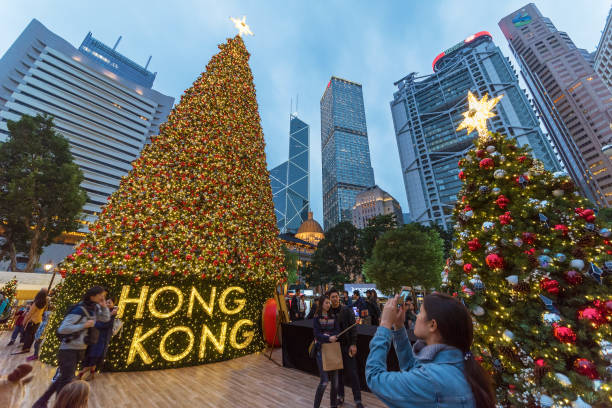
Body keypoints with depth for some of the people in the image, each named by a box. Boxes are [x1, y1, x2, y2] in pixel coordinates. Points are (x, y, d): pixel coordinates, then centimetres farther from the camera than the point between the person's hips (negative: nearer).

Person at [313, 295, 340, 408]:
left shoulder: (333, 317, 6)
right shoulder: (317, 317, -6)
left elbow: (337, 332, 0)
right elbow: (317, 334, -12)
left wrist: (327, 335, -18)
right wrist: (329, 338, -27)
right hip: (321, 350, -4)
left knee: (335, 380, 9)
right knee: (324, 381, -5)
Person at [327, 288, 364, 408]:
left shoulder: (347, 310, -10)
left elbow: (353, 327, -9)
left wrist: (353, 344, -12)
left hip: (347, 345, -2)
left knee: (352, 372, 4)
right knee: (338, 372, 15)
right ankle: (340, 396, 34)